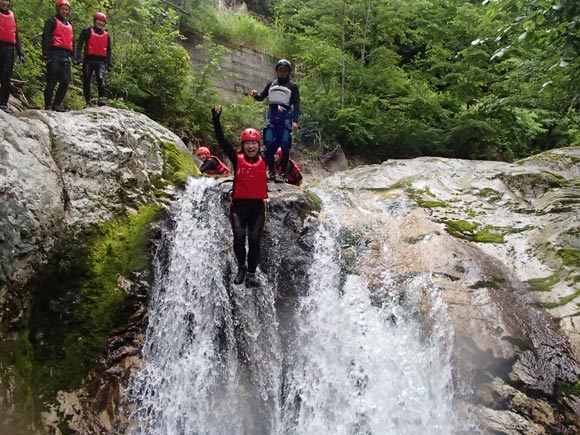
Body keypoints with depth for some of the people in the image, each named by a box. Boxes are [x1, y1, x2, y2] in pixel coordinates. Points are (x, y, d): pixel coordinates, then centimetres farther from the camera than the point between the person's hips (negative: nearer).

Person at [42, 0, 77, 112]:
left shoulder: (69, 25, 24)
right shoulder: (52, 21, 3)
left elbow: (72, 43, 25)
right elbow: (45, 38, -5)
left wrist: (74, 58, 16)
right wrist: (46, 55, -15)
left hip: (65, 56, 6)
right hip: (55, 54, -6)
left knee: (65, 82, 0)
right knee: (52, 81, -7)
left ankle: (57, 104, 7)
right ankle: (48, 105, -4)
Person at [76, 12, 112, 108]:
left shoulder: (106, 35, 16)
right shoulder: (87, 31, 7)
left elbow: (109, 50, 18)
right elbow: (80, 44, 2)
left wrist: (109, 63, 9)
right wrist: (78, 57, -10)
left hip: (101, 61, 1)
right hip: (89, 59, -1)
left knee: (100, 78, -22)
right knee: (86, 81, -1)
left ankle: (101, 98, -18)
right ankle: (88, 102, 6)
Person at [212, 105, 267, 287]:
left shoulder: (264, 161, 3)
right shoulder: (237, 159, -1)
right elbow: (221, 140, -7)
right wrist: (216, 119, -15)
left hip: (257, 206, 1)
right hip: (239, 205, -1)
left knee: (254, 239, -7)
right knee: (239, 236, -15)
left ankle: (251, 273, 7)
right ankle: (241, 267, 9)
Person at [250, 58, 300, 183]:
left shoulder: (293, 86, 5)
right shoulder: (271, 84, 17)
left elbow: (296, 105, -1)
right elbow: (261, 98, 17)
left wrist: (295, 121, -14)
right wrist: (255, 95, -7)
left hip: (285, 118, -3)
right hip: (272, 117, 3)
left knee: (284, 145, -8)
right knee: (269, 145, -2)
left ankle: (283, 174, -4)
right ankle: (271, 171, 7)